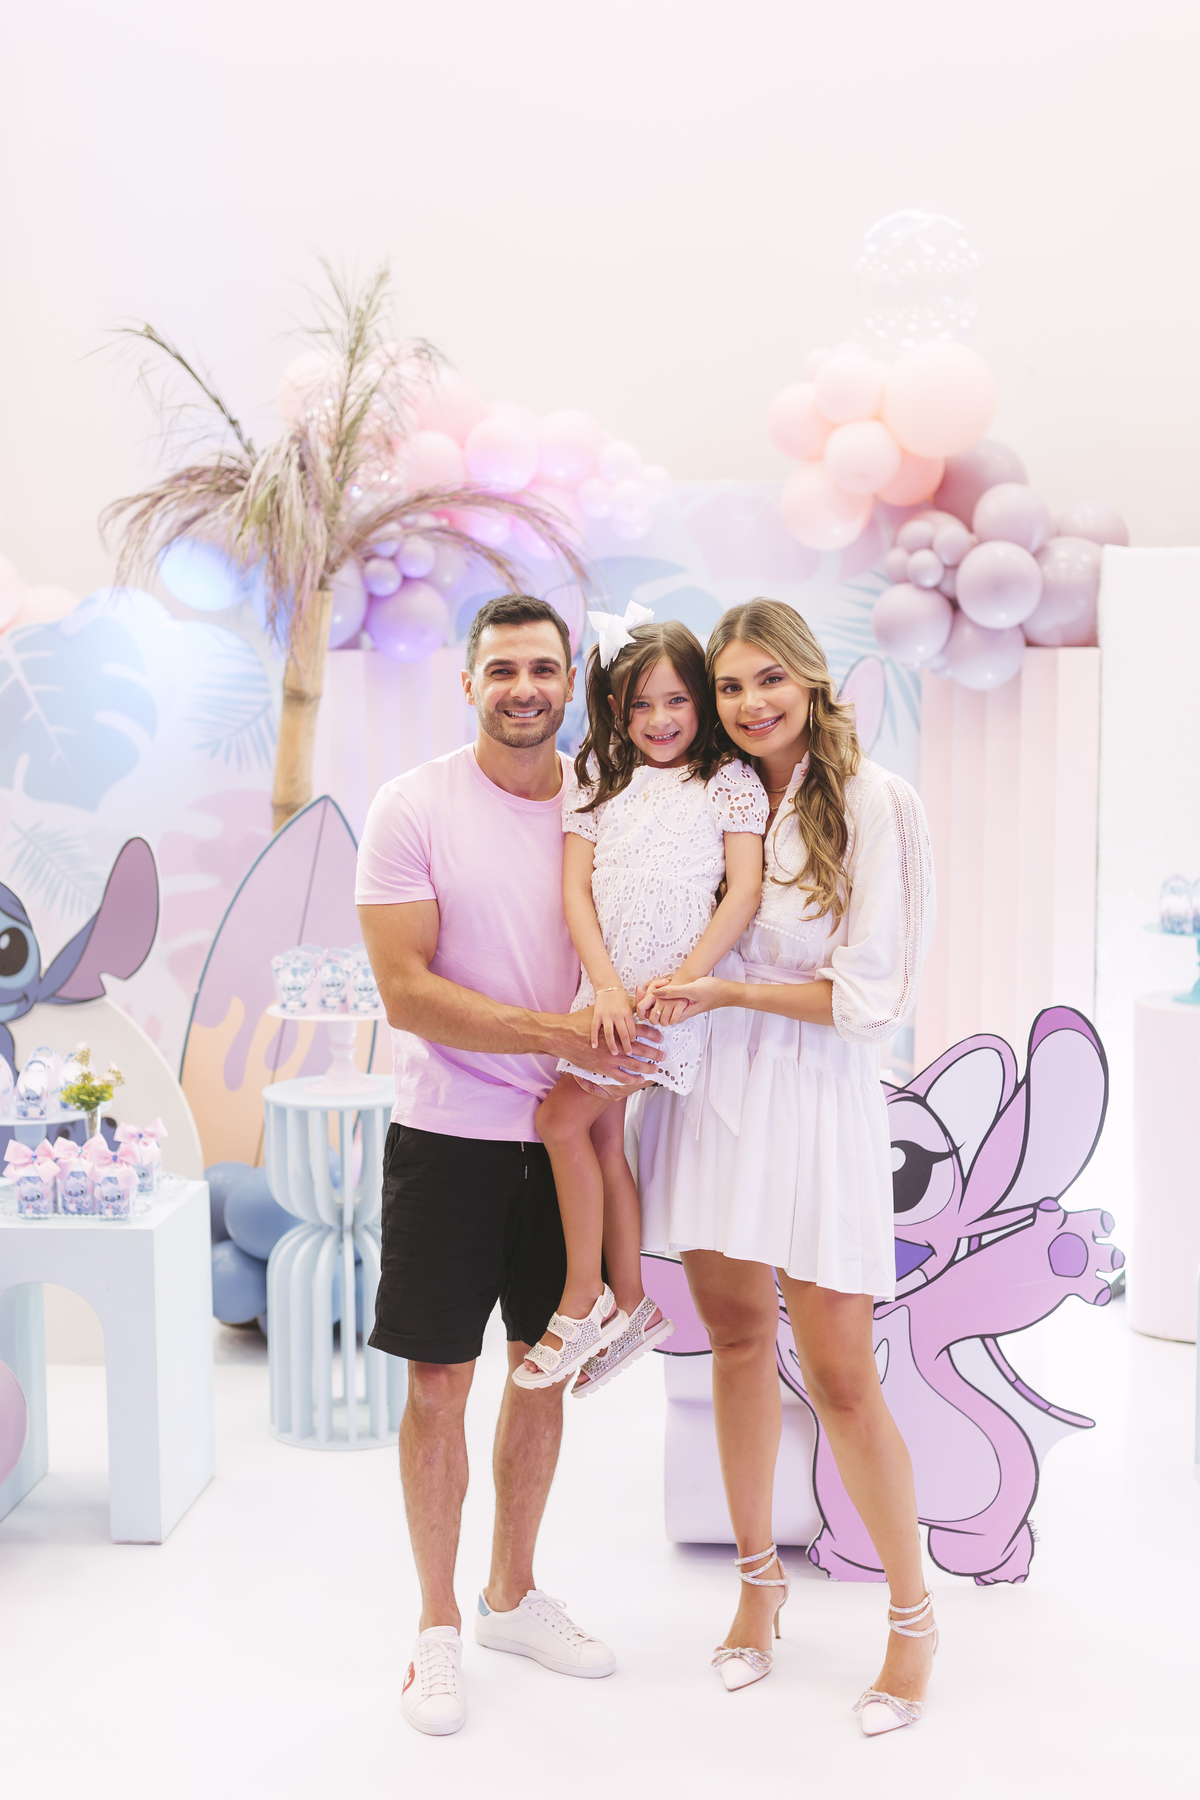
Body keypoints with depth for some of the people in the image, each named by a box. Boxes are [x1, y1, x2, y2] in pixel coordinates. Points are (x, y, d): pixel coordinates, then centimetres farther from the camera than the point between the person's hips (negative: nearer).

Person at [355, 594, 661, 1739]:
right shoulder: (414, 808, -8)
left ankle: (512, 1597, 33)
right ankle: (437, 1624, 23)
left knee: (544, 1371, 14)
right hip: (449, 1135, -4)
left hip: (565, 1132, 4)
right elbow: (406, 992, -14)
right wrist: (558, 1032, -21)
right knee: (438, 1385, 3)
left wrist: (608, 1094, -1)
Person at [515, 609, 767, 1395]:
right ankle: (629, 1307, 23)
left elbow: (745, 892, -9)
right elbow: (576, 889, 2)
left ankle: (584, 1300, 7)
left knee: (562, 1120, -9)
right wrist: (607, 986, -12)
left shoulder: (730, 782, -1)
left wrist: (681, 984, -19)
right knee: (602, 1136, 9)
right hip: (608, 988, 5)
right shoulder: (599, 781, 9)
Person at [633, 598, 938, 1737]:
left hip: (814, 1097, -4)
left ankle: (912, 1615, 21)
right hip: (704, 1086, 4)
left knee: (839, 1378, 0)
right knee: (736, 1339, 13)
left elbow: (871, 994, -10)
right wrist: (642, 1002, -5)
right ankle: (759, 1577, 33)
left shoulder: (871, 802, -7)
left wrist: (731, 993, -16)